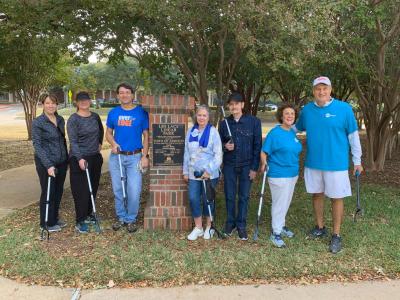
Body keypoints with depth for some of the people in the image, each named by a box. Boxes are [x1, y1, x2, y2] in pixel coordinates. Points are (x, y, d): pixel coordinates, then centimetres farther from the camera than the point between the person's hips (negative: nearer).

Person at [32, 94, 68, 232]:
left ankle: (54, 218, 31)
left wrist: (66, 158, 16)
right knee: (48, 192, 3)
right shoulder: (37, 122, -11)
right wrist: (48, 165, -23)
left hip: (61, 162, 6)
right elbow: (37, 146, -16)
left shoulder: (61, 120, 6)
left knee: (58, 191, 14)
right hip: (46, 163, -6)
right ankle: (47, 223, 18)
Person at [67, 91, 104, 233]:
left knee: (93, 187, 13)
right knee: (81, 190, -3)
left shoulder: (95, 116, 7)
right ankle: (80, 221, 6)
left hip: (95, 157, 6)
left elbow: (101, 131, 27)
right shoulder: (73, 119, -10)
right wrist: (80, 159, -26)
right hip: (79, 159, -6)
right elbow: (73, 141, -17)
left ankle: (88, 215, 29)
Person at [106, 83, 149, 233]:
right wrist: (113, 143, -9)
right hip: (116, 156, 3)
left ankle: (131, 219, 15)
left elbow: (146, 135, 0)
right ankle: (121, 217, 27)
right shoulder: (113, 113, 6)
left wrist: (145, 156, -7)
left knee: (134, 191, -3)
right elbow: (108, 133, 13)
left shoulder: (141, 112, -2)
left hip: (135, 157, -3)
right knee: (118, 190, 11)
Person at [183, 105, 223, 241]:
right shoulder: (191, 131, 5)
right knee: (193, 199, 2)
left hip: (209, 174, -3)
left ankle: (209, 227, 28)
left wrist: (209, 171, -17)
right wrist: (185, 171, 10)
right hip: (193, 173, 4)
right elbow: (187, 153, 10)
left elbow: (218, 154, -11)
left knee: (208, 200, 8)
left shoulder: (213, 132, -9)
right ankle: (198, 228, 20)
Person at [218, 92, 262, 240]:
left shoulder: (254, 121, -5)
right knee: (229, 196, 7)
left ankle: (241, 225, 19)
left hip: (246, 166, -1)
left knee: (244, 196, 5)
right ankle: (230, 222, 25)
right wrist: (225, 146, -14)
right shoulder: (224, 123, 1)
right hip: (229, 165, 2)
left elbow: (257, 145, -4)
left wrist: (254, 167, -7)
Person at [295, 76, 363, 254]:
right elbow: (296, 129, 17)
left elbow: (353, 136, -3)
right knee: (317, 195, 15)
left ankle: (336, 235, 18)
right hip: (313, 163, 4)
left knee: (336, 198, 4)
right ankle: (320, 228, 33)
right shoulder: (307, 110, 1)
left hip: (336, 163, -3)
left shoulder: (344, 108, -8)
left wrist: (357, 161, -1)